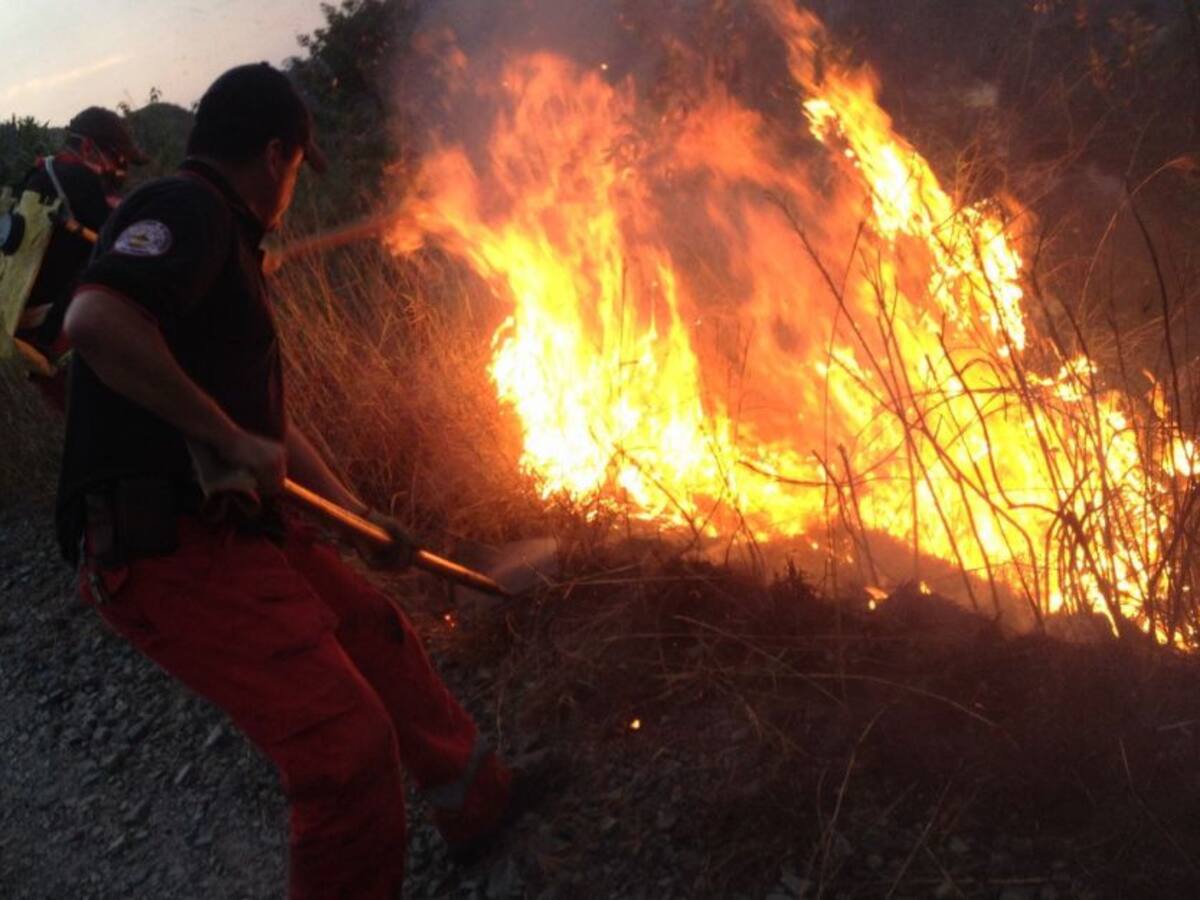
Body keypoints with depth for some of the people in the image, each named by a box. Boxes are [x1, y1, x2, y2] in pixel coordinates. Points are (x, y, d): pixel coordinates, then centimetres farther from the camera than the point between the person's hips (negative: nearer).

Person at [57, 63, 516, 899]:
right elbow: (94, 322, -31)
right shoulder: (183, 209, -11)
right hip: (170, 547, -11)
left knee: (378, 637, 24)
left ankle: (482, 799, 43)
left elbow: (262, 413, 29)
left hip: (234, 530, 11)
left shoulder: (223, 243, 20)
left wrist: (354, 508, 35)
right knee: (346, 744, -15)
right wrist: (231, 440, -22)